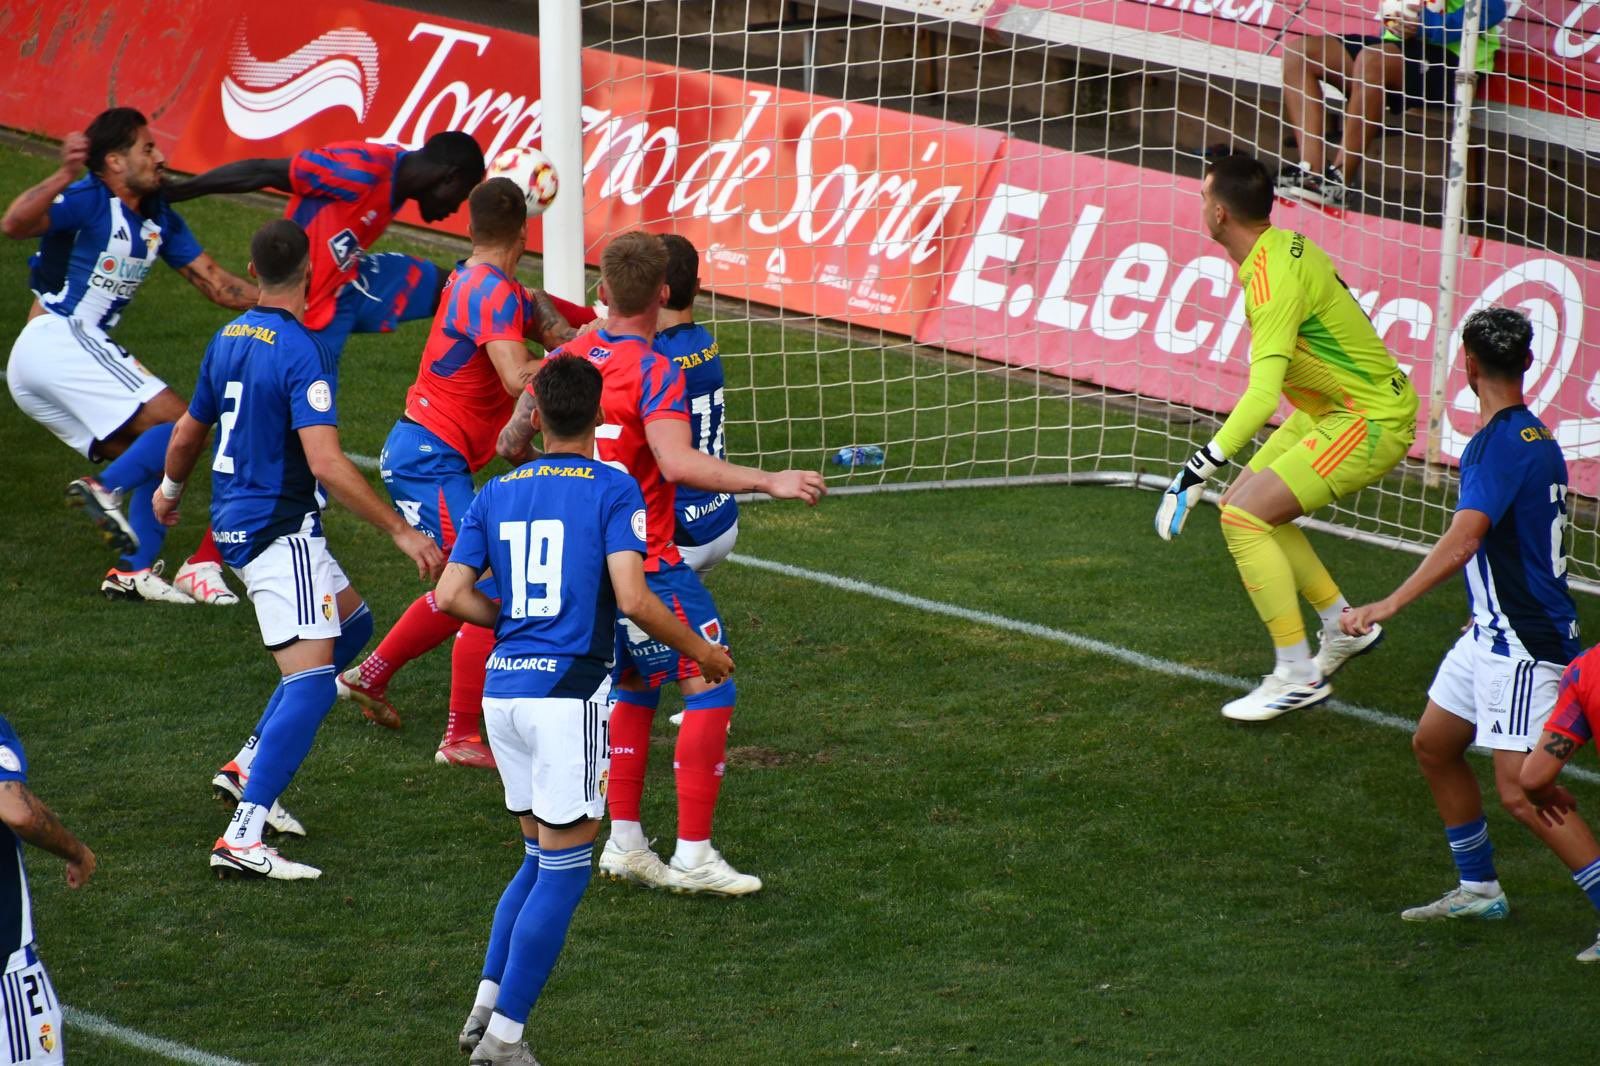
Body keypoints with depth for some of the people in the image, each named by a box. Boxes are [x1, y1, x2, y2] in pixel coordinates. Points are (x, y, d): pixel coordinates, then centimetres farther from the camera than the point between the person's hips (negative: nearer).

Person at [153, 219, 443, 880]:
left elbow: (188, 434, 22)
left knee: (351, 622, 26)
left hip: (235, 522, 10)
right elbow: (325, 462, -26)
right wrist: (401, 532, -22)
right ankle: (241, 841, -22)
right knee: (311, 681, -13)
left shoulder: (228, 339, 9)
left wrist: (170, 489, 43)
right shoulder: (300, 350, -18)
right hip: (279, 530, -10)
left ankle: (250, 764, 22)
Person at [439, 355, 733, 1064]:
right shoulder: (612, 490, -5)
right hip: (568, 690, -6)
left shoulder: (497, 494, 9)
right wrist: (699, 651, -1)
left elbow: (452, 594, 2)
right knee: (563, 873, 1)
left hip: (502, 691, 6)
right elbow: (633, 599, -15)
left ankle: (486, 1007, 12)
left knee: (539, 861, 19)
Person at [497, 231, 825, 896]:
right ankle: (693, 856, -6)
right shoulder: (654, 373, -17)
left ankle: (623, 842, 18)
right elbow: (677, 463, -32)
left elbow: (511, 443, 15)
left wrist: (534, 462, 37)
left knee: (634, 686, 21)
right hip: (646, 564, -8)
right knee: (710, 687, -2)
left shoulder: (568, 359, 4)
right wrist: (769, 482, -32)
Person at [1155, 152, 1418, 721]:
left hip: (1371, 419, -10)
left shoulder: (1274, 281, -27)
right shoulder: (1287, 244, 3)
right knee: (1246, 505, 13)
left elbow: (1262, 396, -36)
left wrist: (1200, 468, -40)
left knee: (1245, 517, -17)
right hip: (1329, 409, 10)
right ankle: (1344, 627, 25)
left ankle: (1298, 675, -11)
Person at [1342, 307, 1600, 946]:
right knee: (1434, 745, 19)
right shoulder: (1536, 437, 11)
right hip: (1492, 632, 10)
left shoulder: (1499, 445, -19)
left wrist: (1390, 605, -39)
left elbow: (1463, 540, -32)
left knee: (1521, 790, -13)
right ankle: (1479, 891, 29)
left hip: (1524, 642, -10)